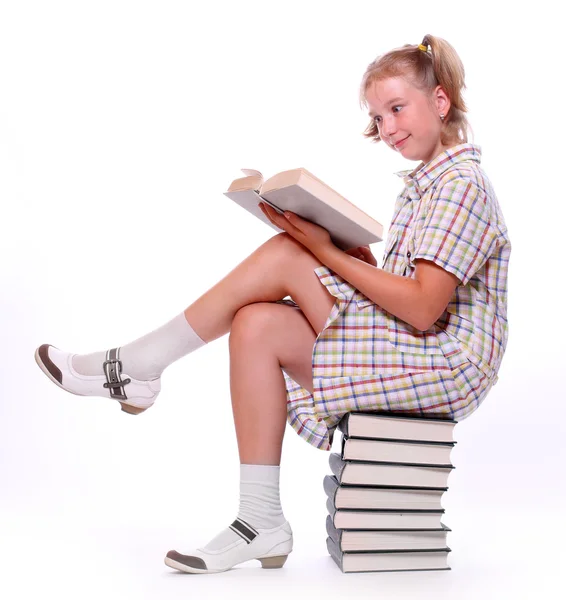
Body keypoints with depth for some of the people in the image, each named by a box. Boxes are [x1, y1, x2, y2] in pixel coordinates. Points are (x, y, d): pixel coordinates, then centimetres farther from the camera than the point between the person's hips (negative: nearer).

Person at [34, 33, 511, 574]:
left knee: (284, 256, -16)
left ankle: (135, 366, -6)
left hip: (447, 365, -9)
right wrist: (341, 246, -1)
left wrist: (328, 252, -17)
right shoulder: (423, 185, 19)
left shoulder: (462, 185, -11)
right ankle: (260, 522, -11)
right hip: (405, 354, 9)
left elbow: (421, 309, -21)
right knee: (257, 325, -11)